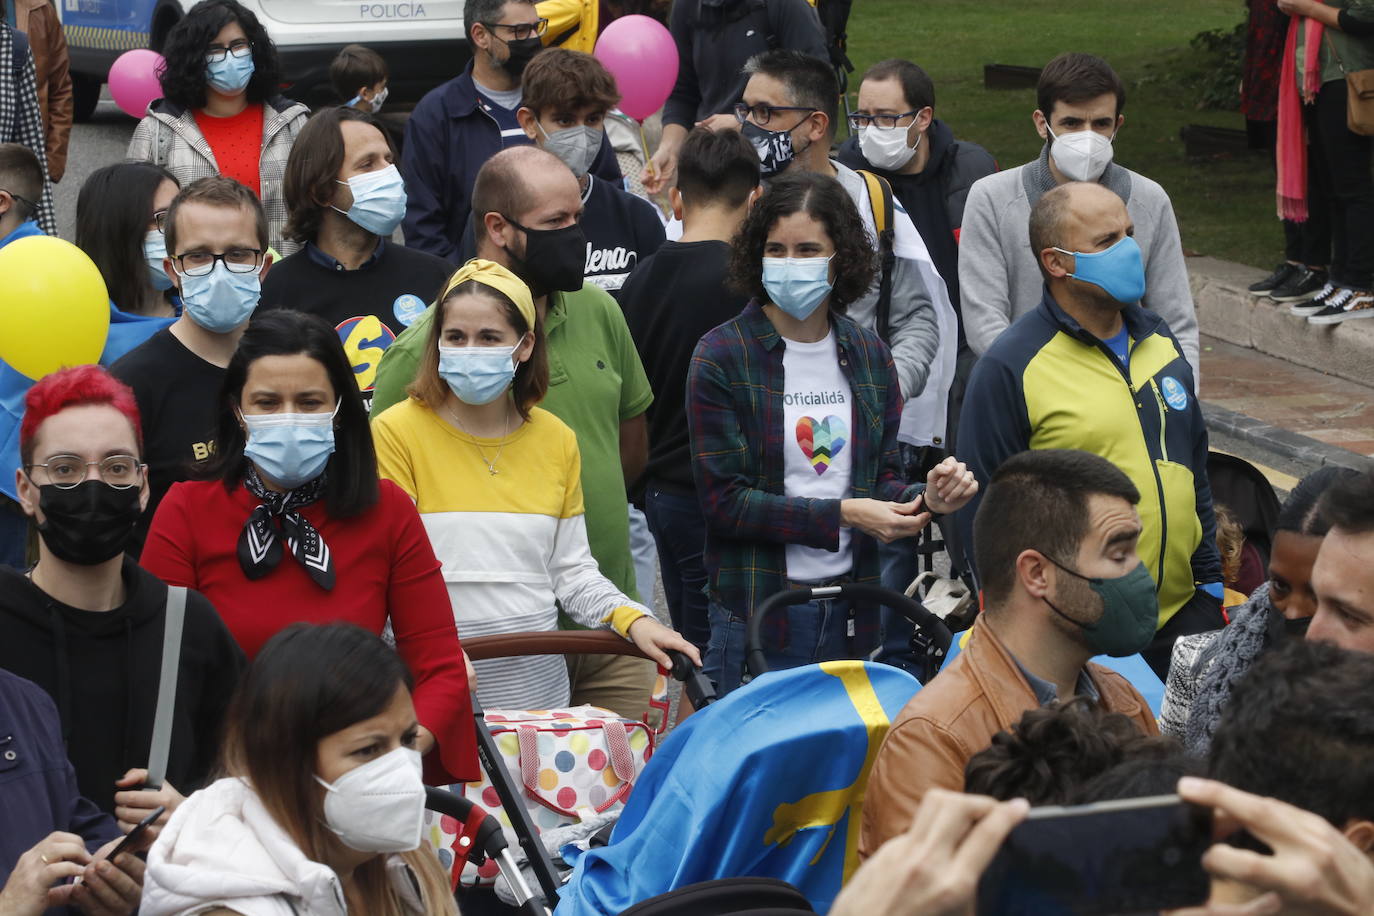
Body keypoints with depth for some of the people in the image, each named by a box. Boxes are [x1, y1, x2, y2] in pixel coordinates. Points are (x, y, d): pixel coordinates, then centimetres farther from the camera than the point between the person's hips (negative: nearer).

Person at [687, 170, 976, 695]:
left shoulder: (867, 354, 9)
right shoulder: (722, 356, -6)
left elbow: (879, 480, 14)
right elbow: (724, 501, -12)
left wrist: (927, 499, -8)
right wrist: (841, 514, -18)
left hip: (851, 610, 4)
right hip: (757, 608, -4)